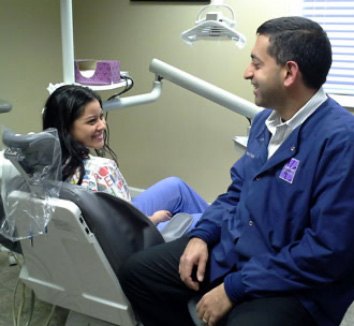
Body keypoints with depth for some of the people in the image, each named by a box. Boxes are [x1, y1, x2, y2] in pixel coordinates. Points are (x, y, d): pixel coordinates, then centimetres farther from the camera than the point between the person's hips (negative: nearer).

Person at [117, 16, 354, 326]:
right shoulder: (265, 119, 5)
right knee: (136, 273, 6)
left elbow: (327, 252, -24)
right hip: (229, 248, 8)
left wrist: (234, 288, -21)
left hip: (293, 283, -7)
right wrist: (202, 235, -1)